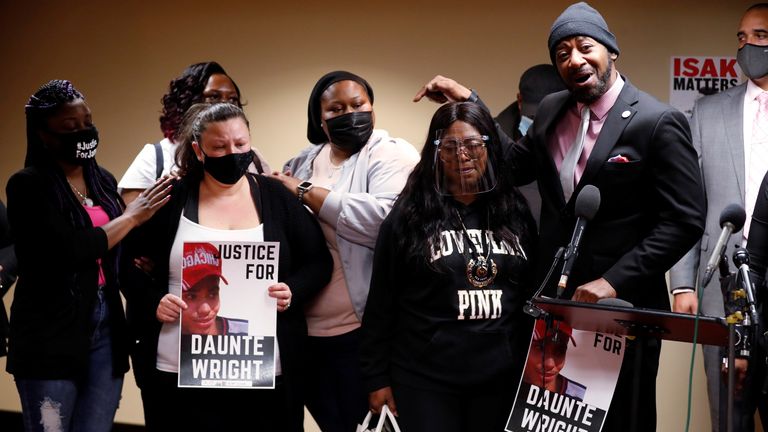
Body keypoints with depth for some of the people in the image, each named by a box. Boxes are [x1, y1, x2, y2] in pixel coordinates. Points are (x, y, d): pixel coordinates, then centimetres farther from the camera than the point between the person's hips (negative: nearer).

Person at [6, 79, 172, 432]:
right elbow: (67, 250, -21)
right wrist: (130, 217, -11)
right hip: (50, 334, -6)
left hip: (106, 328, 6)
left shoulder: (103, 180, 11)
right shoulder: (28, 185, -8)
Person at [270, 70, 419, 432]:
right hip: (306, 329, 6)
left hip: (363, 329, -6)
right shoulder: (303, 162, 13)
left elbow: (385, 219, -24)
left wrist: (306, 193, -16)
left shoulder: (392, 155, -6)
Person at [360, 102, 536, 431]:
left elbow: (534, 295, 12)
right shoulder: (409, 217, -2)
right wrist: (377, 378, -3)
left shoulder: (515, 214, 7)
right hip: (426, 381, -3)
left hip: (502, 379, 3)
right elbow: (382, 303, -1)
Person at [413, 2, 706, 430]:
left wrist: (614, 282, -18)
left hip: (622, 309, -5)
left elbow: (685, 219, -14)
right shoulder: (551, 111, 8)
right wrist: (469, 102, 6)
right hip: (554, 303, 5)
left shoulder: (658, 121, -11)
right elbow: (513, 167, 16)